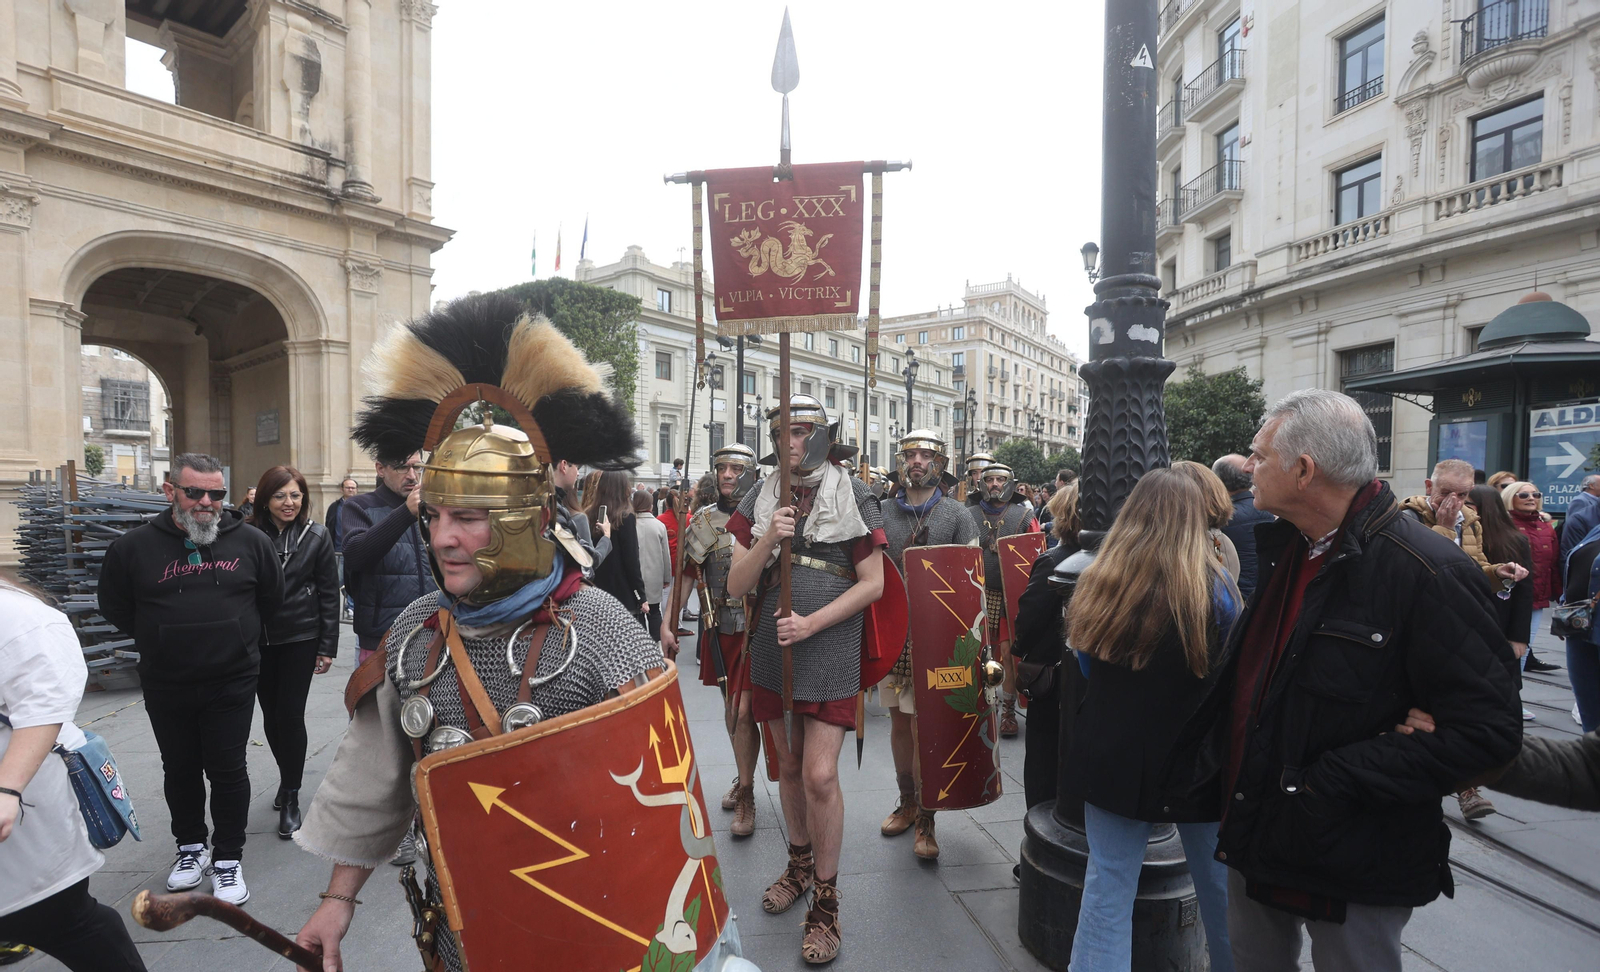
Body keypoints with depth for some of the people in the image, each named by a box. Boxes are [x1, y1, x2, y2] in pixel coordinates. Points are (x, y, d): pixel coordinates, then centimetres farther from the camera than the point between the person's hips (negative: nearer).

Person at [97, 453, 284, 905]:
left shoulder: (250, 541, -4)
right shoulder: (134, 546, -5)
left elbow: (272, 596, 11)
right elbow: (114, 606, 9)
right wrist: (161, 638, 7)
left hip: (231, 682, -1)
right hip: (166, 686, 1)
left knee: (228, 770, 4)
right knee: (180, 769, 17)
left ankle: (228, 857, 19)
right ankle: (191, 846, 37)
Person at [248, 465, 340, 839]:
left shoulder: (316, 535, -3)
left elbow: (329, 593, -2)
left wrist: (327, 646, -4)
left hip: (300, 638, -2)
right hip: (258, 639, 2)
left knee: (290, 715, -4)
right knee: (270, 716, 13)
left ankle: (291, 797, 10)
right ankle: (287, 780, 34)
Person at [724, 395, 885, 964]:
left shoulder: (853, 496, -6)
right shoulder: (759, 501, 3)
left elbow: (872, 583, -6)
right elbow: (736, 586, -1)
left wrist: (811, 624, -15)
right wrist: (768, 540, -19)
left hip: (829, 655, -4)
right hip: (772, 653, 4)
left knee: (820, 774, -6)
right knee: (788, 766, 17)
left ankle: (825, 902, 14)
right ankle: (800, 863, 40)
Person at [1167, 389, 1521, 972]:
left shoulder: (1424, 571, -22)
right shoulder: (1281, 547, 2)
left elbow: (1489, 730, -23)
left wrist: (1335, 780, -25)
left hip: (1354, 869, -7)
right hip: (1256, 837, 7)